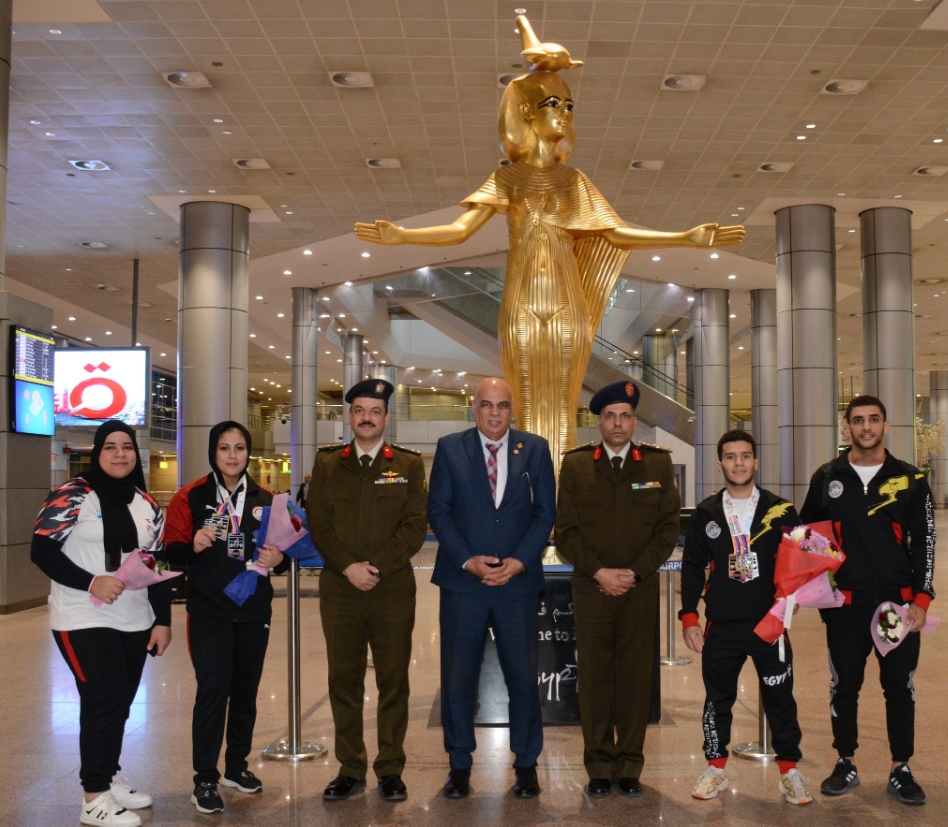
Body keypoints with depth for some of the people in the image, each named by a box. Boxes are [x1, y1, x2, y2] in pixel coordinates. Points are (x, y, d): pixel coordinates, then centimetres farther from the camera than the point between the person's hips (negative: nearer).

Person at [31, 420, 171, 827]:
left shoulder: (146, 504, 10)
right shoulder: (72, 496, -7)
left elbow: (159, 565, 13)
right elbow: (41, 551, -12)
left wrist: (163, 620, 8)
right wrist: (91, 583, -22)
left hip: (135, 622, 6)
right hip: (85, 621, -6)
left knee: (120, 703, 11)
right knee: (104, 702, -8)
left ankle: (111, 777, 28)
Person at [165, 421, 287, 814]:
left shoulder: (265, 499, 8)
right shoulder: (191, 497, -3)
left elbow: (283, 549, 13)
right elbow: (172, 552, -5)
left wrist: (278, 558, -10)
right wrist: (194, 546, -25)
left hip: (254, 612, 4)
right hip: (208, 612, -4)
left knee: (246, 691, 11)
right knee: (213, 689, -11)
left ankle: (236, 766, 29)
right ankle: (204, 780, 1)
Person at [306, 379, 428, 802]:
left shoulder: (408, 464, 5)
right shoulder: (327, 464, 9)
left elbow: (416, 525, -2)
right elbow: (317, 524, 2)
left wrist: (377, 566, -12)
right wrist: (348, 567, -10)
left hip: (394, 589, -1)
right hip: (339, 589, 1)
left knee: (393, 681, 4)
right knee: (344, 680, 6)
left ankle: (390, 770, 14)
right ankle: (350, 768, 16)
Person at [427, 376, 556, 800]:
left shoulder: (535, 449, 5)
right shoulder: (449, 448, 3)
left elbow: (545, 512, 3)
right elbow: (438, 511, 1)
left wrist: (519, 562, -9)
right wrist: (468, 560, -11)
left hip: (518, 579, 0)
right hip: (462, 580, 0)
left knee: (523, 676, 6)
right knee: (458, 677, 6)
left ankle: (526, 764, 20)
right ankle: (459, 764, 20)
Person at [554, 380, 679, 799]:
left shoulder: (658, 463, 5)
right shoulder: (575, 464, 4)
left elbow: (668, 526, 2)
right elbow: (565, 529, 1)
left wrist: (635, 573, -8)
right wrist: (598, 572, -9)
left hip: (641, 590, 0)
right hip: (591, 588, 0)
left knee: (636, 677, 4)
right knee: (594, 678, 3)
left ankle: (629, 768, 15)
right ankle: (599, 768, 13)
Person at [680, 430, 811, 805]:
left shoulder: (781, 510, 1)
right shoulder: (706, 514, 4)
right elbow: (692, 568, 5)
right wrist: (689, 616, 0)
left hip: (771, 623, -1)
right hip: (721, 626, 1)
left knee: (780, 698, 6)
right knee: (718, 698, 10)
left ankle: (789, 770, 21)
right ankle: (716, 767, 24)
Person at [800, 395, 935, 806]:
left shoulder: (910, 479, 2)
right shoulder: (828, 478, 4)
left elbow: (924, 541, 2)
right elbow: (806, 531, 12)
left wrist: (921, 599, -5)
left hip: (899, 602, 0)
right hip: (845, 604, 1)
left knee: (899, 687, 6)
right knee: (844, 686, 8)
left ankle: (900, 769, 19)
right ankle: (845, 764, 22)